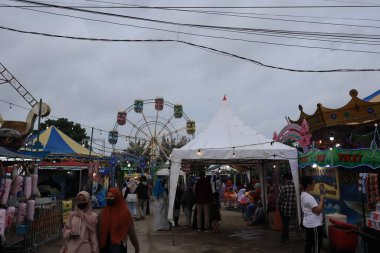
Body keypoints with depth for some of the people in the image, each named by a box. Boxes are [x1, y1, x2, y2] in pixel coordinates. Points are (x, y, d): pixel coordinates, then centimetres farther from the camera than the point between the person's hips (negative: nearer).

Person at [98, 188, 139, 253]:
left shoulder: (125, 212, -11)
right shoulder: (103, 212, 0)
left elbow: (131, 231, -5)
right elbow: (99, 230, 6)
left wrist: (136, 247, 1)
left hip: (118, 246, -4)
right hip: (104, 246, 4)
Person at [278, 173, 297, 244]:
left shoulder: (283, 188, -16)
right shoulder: (295, 187, -8)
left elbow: (280, 198, -9)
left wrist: (279, 204, 12)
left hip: (284, 207, -4)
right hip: (293, 208, 4)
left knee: (285, 223, 12)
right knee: (287, 222, 21)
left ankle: (285, 239, 20)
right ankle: (284, 237, 33)